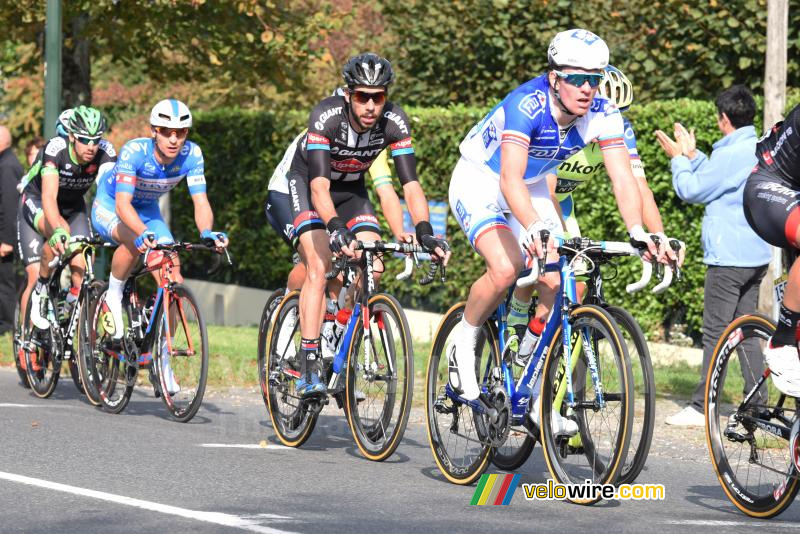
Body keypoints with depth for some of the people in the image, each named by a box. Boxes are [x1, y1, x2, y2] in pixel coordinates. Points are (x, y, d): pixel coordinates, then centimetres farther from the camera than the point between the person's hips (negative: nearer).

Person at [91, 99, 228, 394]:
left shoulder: (191, 154, -22)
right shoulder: (135, 151, -33)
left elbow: (200, 201, -25)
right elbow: (123, 203, -41)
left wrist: (207, 231, -46)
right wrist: (143, 233, -59)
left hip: (149, 212, 4)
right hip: (109, 208, -4)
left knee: (174, 282, -12)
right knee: (135, 241, -39)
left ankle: (163, 362, 1)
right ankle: (113, 299, -12)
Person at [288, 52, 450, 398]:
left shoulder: (394, 122, -25)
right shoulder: (326, 116, -35)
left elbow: (410, 184, -29)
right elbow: (319, 185, -42)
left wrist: (424, 232, -44)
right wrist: (336, 227, -58)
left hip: (351, 188, 4)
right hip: (307, 183, -4)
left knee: (373, 267, -15)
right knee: (318, 266, -23)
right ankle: (308, 371, -25)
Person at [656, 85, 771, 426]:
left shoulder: (732, 153, -17)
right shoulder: (760, 150, 12)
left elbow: (693, 190, -9)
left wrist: (679, 159, 5)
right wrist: (691, 155, 23)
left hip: (728, 257, -9)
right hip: (756, 256, 9)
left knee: (715, 332, -6)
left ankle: (701, 408, -4)